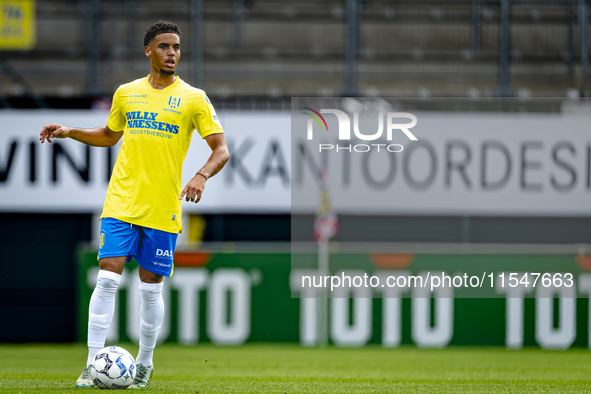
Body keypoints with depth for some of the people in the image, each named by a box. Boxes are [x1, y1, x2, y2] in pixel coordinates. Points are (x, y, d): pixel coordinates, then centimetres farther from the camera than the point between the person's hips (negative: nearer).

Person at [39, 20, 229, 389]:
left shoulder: (193, 99, 0)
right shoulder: (126, 93, 9)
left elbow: (221, 149, -2)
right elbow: (109, 135, 26)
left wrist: (202, 175, -21)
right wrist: (69, 132, 11)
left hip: (163, 209, -2)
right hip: (121, 202, 2)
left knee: (151, 287, 4)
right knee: (107, 279, -9)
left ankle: (144, 364, 21)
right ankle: (93, 364, -8)